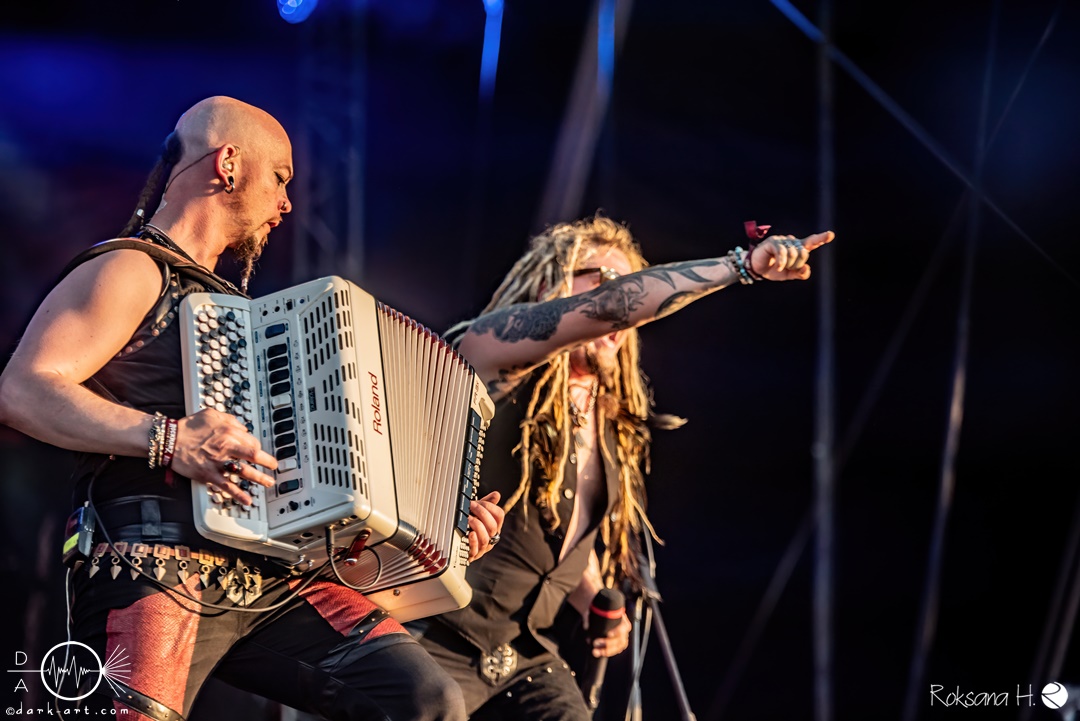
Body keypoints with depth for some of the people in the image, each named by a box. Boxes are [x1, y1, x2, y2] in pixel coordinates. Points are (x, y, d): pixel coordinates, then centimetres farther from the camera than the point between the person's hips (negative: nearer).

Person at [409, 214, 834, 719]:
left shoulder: (611, 422, 14)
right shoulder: (486, 351, -8)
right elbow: (611, 305, -24)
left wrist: (595, 604, 8)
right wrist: (743, 265, -23)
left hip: (525, 655, 7)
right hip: (438, 642, -7)